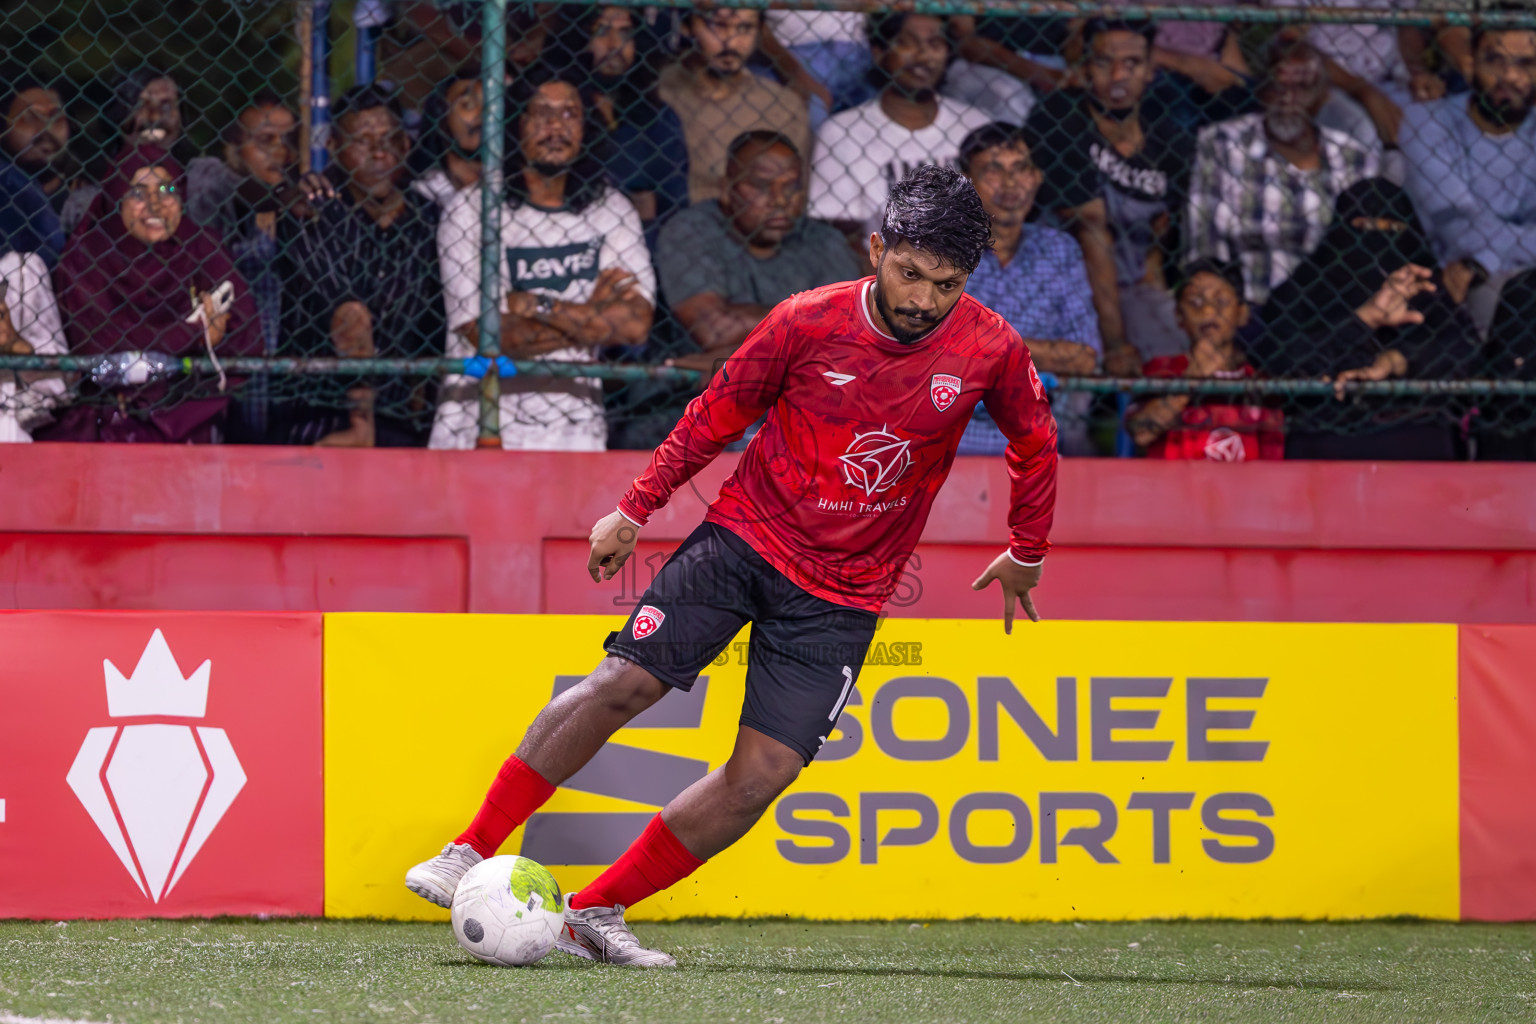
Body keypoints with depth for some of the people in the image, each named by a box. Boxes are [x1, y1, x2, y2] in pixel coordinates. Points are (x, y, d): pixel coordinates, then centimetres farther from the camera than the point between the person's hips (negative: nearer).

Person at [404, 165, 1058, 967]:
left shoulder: (992, 352, -9)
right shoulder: (808, 322, -11)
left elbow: (1034, 443, 12)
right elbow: (717, 414, 2)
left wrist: (1026, 555, 20)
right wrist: (635, 510, 4)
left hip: (844, 594, 1)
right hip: (747, 534, -1)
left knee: (763, 776, -10)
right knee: (623, 684, -15)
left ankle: (594, 914, 0)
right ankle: (472, 853, -6)